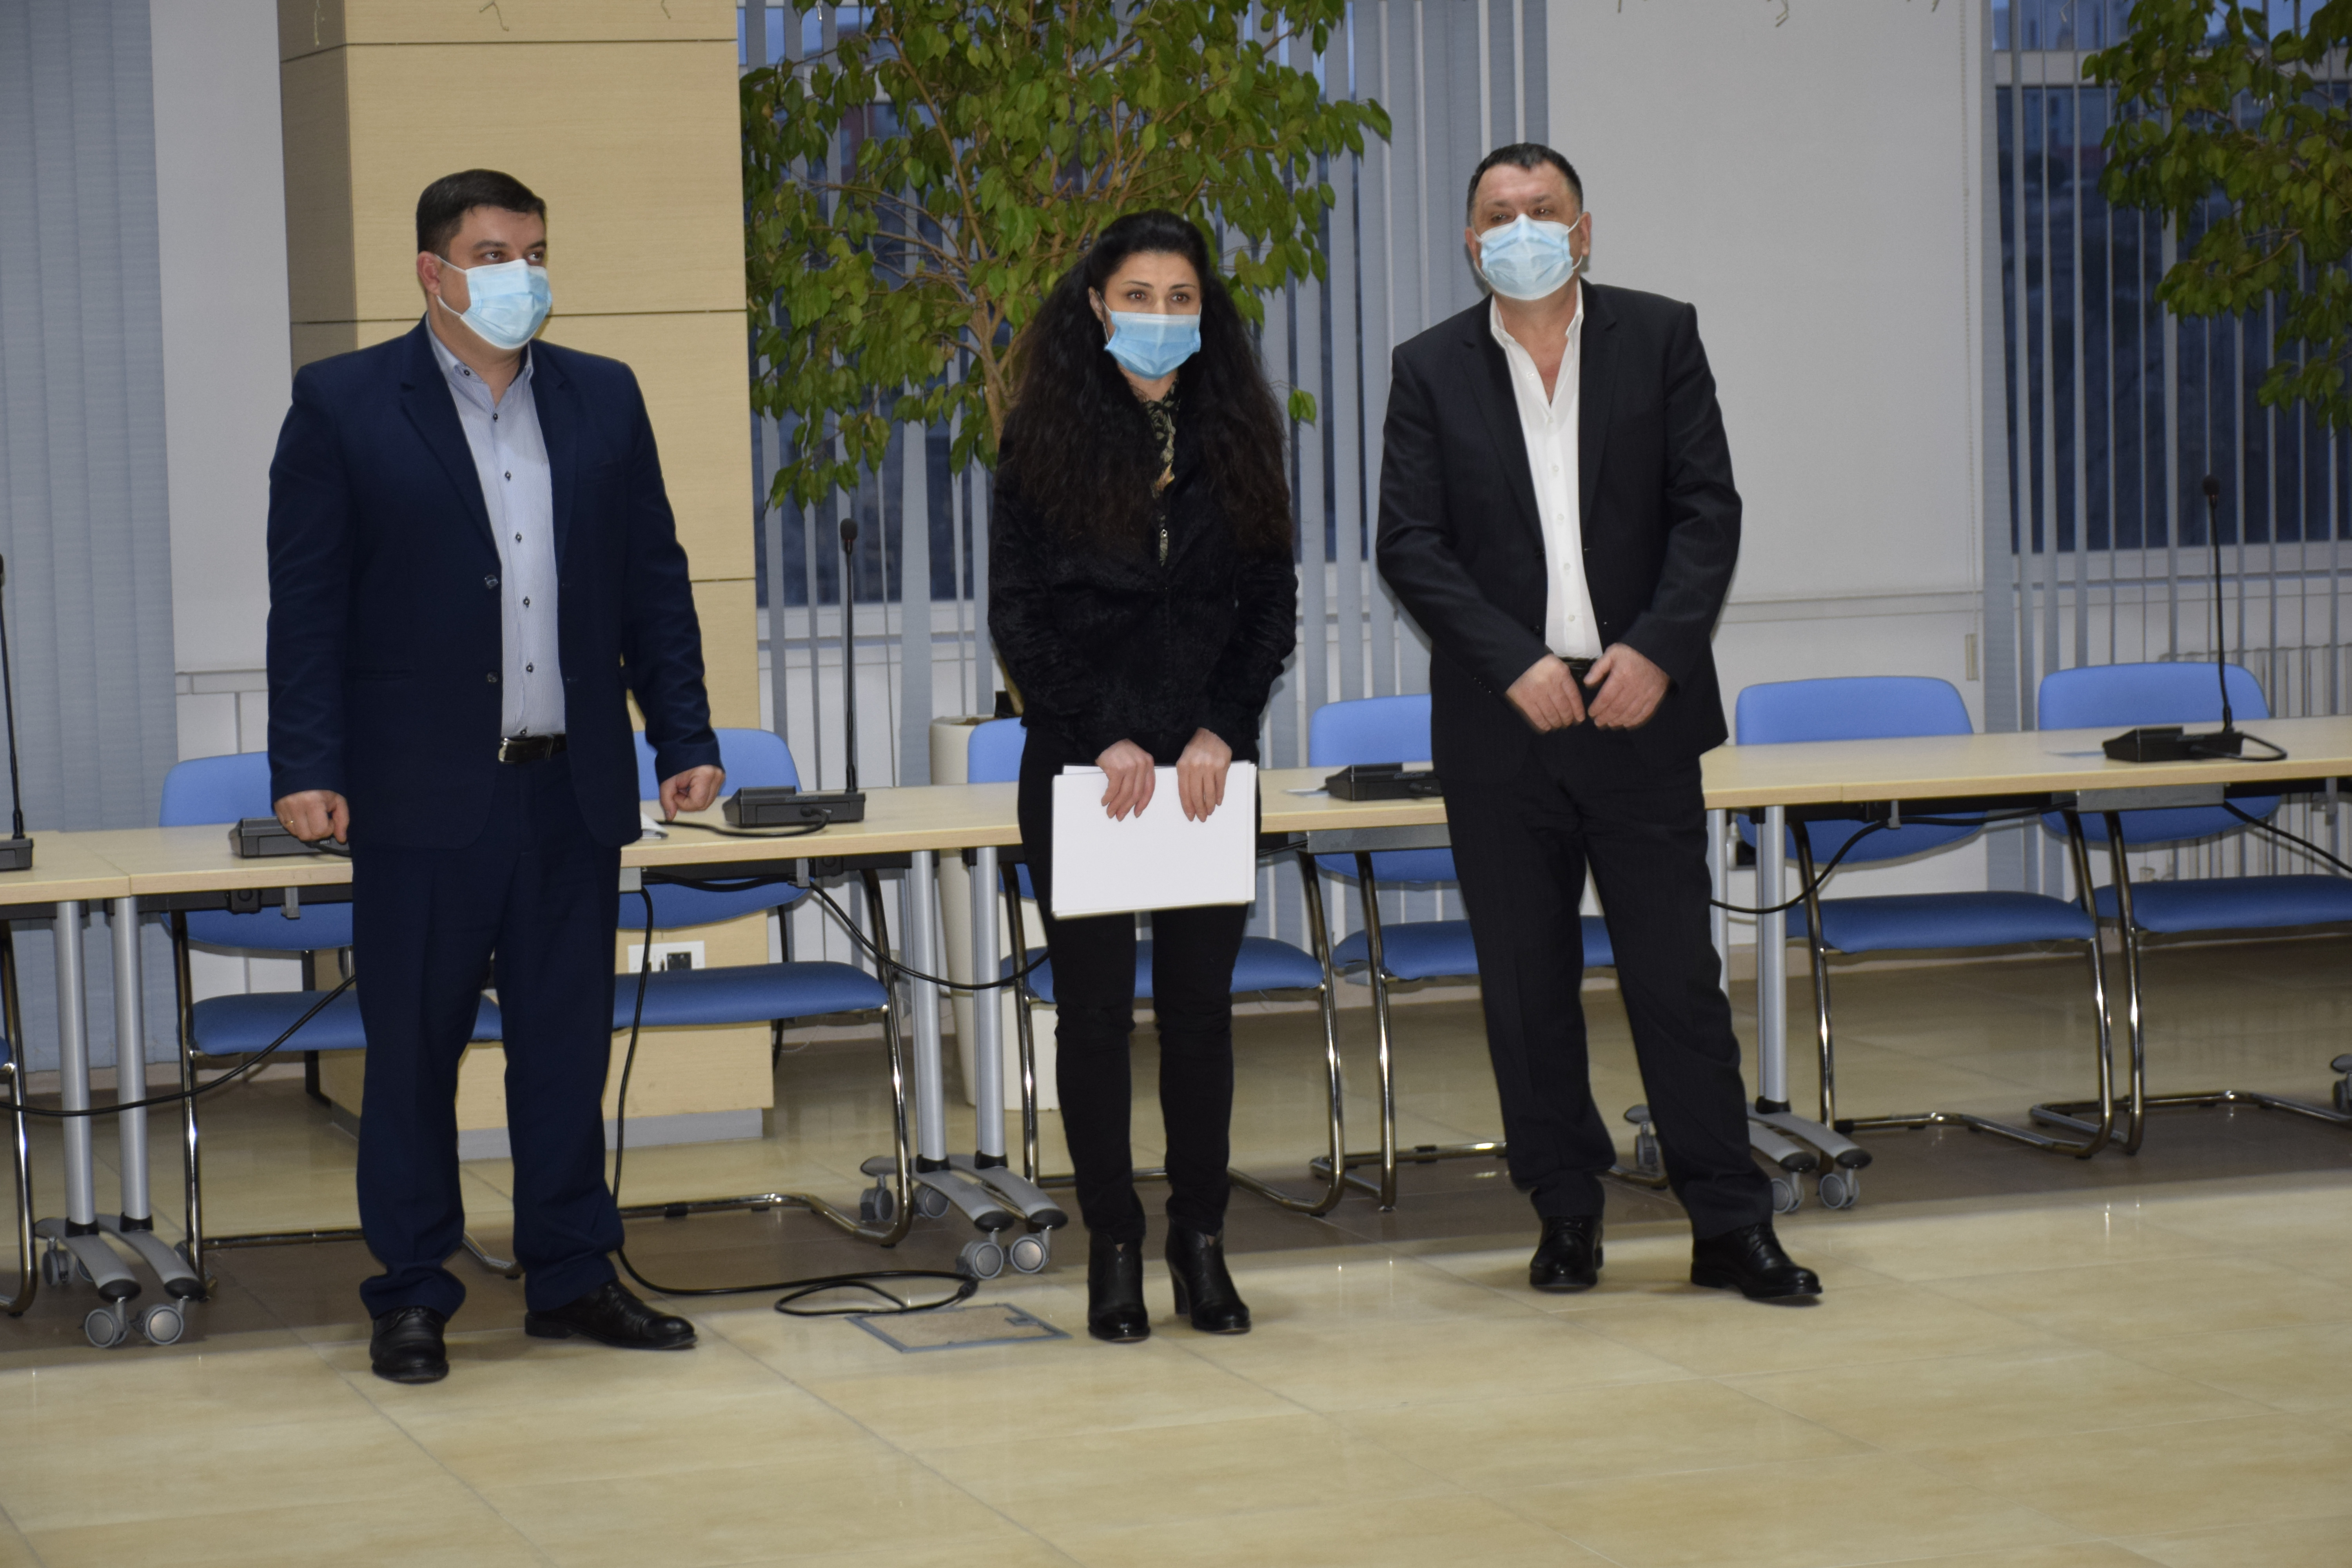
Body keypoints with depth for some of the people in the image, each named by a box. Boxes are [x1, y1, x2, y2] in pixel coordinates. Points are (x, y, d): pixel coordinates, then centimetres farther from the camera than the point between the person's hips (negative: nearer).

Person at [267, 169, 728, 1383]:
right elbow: (306, 602, -3)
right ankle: (410, 1297, 12)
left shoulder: (603, 399, 11)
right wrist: (307, 770, -10)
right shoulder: (343, 405, 0)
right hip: (421, 794, -3)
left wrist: (686, 739, 6)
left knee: (569, 1043, 9)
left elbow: (654, 582, 13)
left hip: (573, 786, 4)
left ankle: (571, 1278, 19)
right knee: (413, 1048, 3)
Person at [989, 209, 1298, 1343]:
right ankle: (1113, 1247, 11)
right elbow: (1019, 616, -3)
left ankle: (1201, 1241, 14)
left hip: (1209, 768, 2)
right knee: (1094, 1005, 2)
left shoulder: (1234, 441, 6)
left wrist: (1221, 734, -7)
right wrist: (1103, 740, -11)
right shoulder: (1045, 443, -1)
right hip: (1078, 768, -2)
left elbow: (1272, 607, 6)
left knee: (1201, 1003, 4)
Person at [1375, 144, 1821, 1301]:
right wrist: (1515, 665, -14)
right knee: (1526, 986, 5)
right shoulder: (1431, 371, 4)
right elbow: (1408, 545, -3)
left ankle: (1731, 1227, 5)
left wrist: (1656, 650, -13)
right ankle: (1566, 1218, 17)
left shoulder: (1660, 338, 4)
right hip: (1500, 726, 1)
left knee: (1677, 976, -1)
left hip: (1639, 712, -1)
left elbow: (1708, 510, 0)